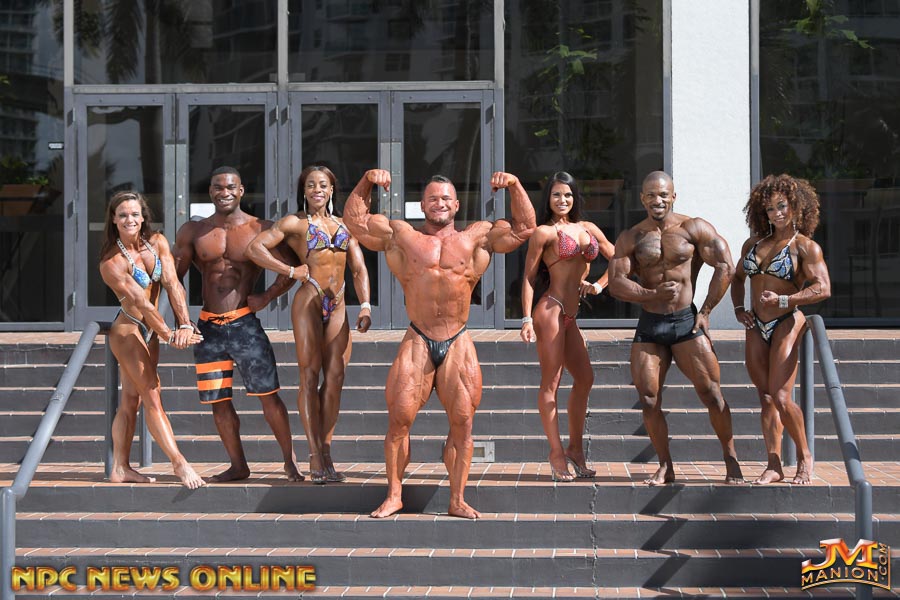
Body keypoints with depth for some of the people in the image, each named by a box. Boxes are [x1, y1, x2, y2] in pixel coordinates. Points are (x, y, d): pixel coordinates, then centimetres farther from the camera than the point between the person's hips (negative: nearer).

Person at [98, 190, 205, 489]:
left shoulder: (157, 242, -2)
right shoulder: (111, 263, -18)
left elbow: (172, 284, -11)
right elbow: (140, 302, -19)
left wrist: (185, 324, -22)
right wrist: (170, 335, -20)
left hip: (150, 331, 6)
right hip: (127, 331, -6)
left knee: (131, 400, 11)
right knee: (152, 398, -8)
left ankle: (120, 468, 17)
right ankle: (179, 463, -7)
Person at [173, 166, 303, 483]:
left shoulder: (261, 229, 0)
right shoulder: (193, 232, 8)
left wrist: (267, 296, -7)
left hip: (245, 323, -3)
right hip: (207, 326, 3)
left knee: (268, 395, -5)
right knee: (218, 402, 6)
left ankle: (290, 461, 7)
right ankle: (238, 466, 19)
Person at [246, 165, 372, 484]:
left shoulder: (343, 225, 19)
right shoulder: (295, 223, 6)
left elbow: (359, 269, 15)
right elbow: (255, 248, -3)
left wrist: (365, 306, 2)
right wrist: (291, 271, -6)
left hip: (338, 306, 5)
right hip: (308, 301, -5)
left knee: (335, 376, -1)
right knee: (310, 374, -6)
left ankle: (326, 453, 4)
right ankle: (315, 458, -7)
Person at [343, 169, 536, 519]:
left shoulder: (477, 237, 11)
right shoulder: (402, 236, 11)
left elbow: (524, 228, 12)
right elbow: (354, 220, 14)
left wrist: (514, 186, 3)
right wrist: (366, 183, 5)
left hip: (458, 345, 1)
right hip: (417, 342, 0)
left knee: (462, 422, 0)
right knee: (399, 418, -4)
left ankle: (457, 500, 9)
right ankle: (393, 496, 8)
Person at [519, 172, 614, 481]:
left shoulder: (588, 228, 16)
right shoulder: (544, 232, -1)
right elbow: (528, 277, -3)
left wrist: (598, 285, 6)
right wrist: (526, 319, -11)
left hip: (570, 315, 7)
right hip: (551, 310, -7)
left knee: (585, 379, 7)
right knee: (551, 383, -6)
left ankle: (575, 449, 17)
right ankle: (557, 455, -4)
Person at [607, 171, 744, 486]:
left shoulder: (693, 229, 1)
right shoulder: (630, 238, 7)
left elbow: (725, 266, -3)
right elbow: (615, 283, -1)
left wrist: (705, 311, -5)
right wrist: (652, 294, -17)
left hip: (686, 321, -2)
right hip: (648, 325, 2)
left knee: (710, 393, -5)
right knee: (648, 399, -2)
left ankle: (731, 459, 10)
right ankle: (665, 467, 10)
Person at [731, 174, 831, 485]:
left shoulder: (805, 246, -5)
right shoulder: (754, 243, 13)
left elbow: (823, 289, -14)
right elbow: (737, 277, 27)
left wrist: (783, 300, -23)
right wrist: (738, 308, 10)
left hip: (786, 324, -6)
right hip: (756, 328, 6)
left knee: (780, 397, -13)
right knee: (765, 398, 5)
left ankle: (804, 454, 9)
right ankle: (774, 465, 9)